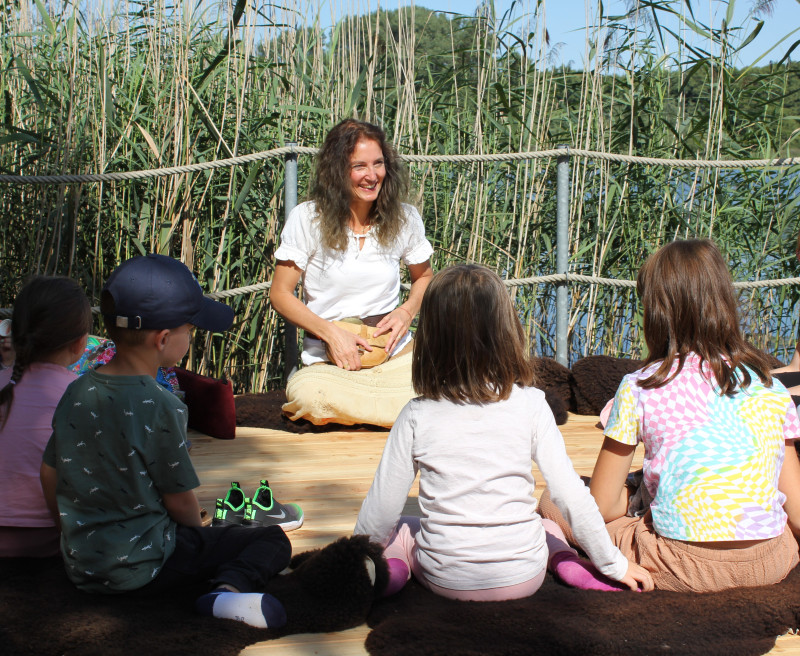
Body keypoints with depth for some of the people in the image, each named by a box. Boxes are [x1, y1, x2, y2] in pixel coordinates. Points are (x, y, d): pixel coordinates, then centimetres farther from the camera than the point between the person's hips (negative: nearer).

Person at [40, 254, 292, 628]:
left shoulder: (77, 392, 0)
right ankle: (230, 588, -25)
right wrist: (199, 535, 9)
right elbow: (180, 500, -12)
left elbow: (49, 476, 8)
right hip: (143, 567, -7)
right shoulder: (160, 407, -20)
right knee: (273, 540, -3)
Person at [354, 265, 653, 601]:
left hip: (445, 579, -1)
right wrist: (614, 564, 6)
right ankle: (571, 567, 5)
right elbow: (571, 495, -7)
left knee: (396, 531, 29)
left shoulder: (417, 416, -10)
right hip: (522, 579, 1)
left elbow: (381, 510, -5)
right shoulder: (530, 405, -10)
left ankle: (393, 566, 0)